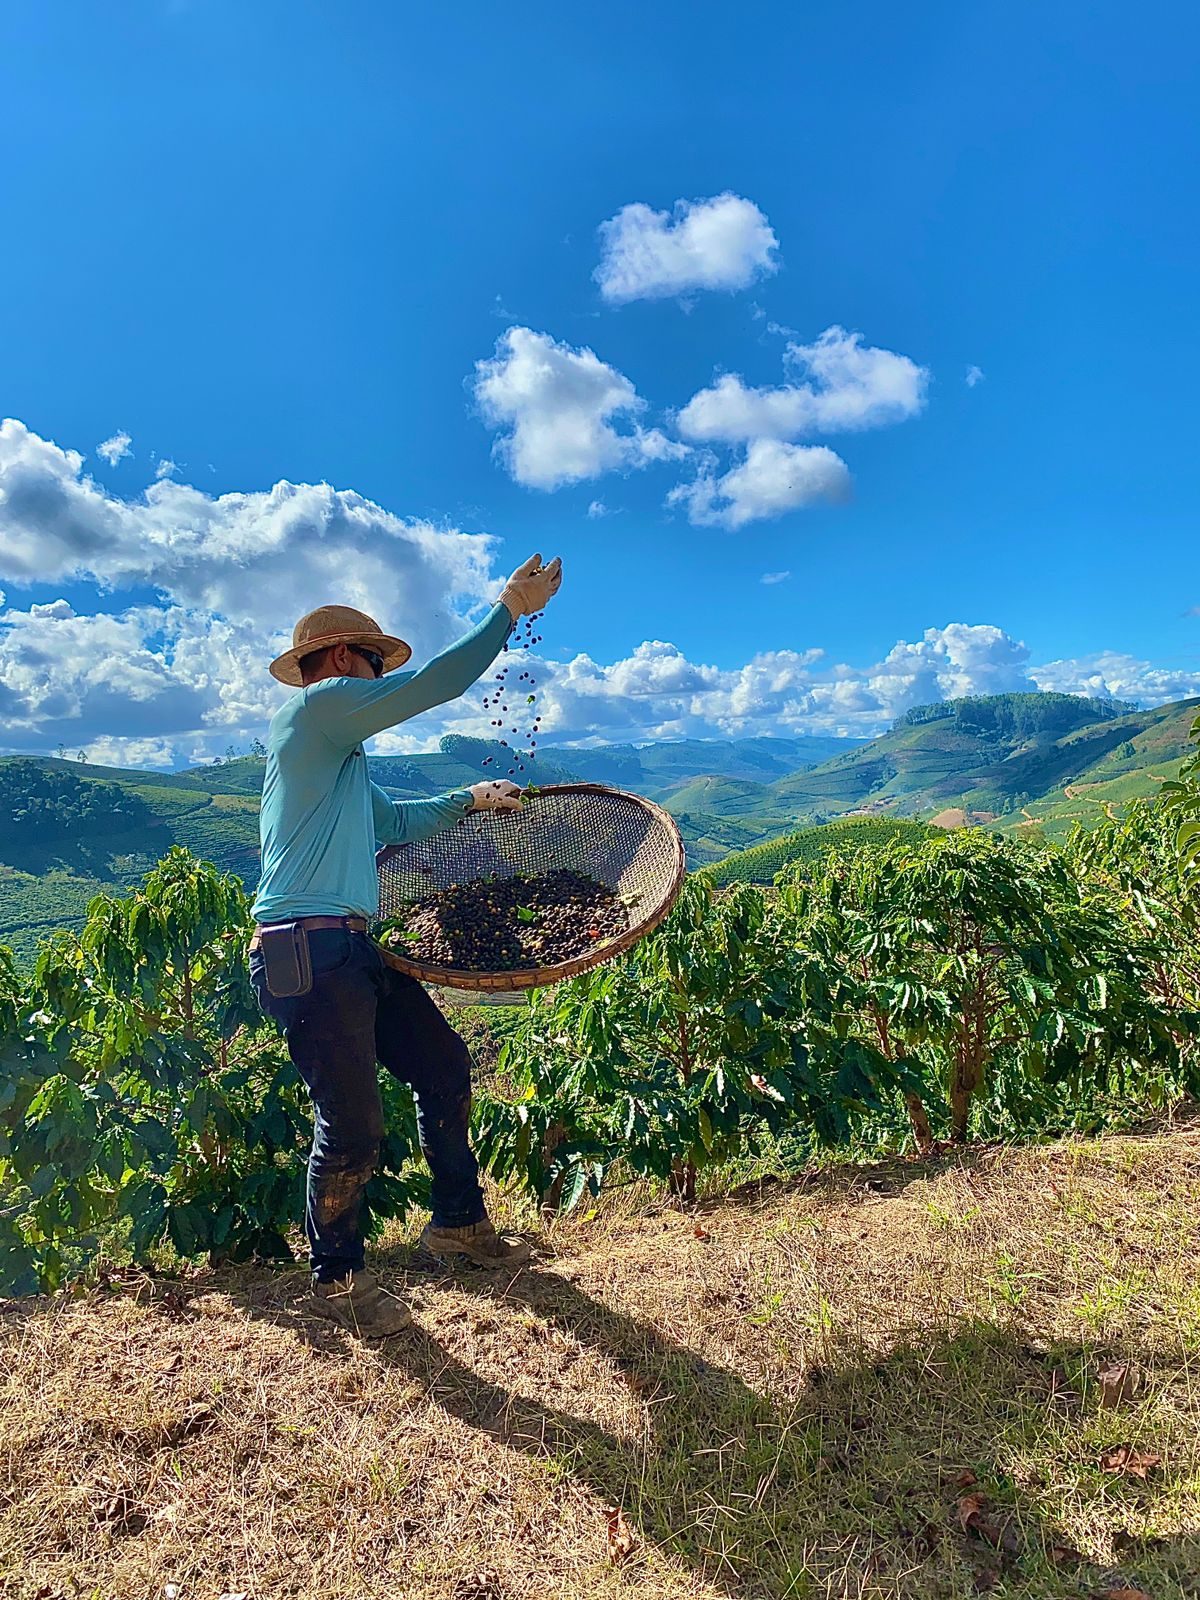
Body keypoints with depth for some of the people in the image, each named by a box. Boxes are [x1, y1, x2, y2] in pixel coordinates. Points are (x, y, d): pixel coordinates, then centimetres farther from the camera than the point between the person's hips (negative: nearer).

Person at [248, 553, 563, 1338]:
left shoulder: (340, 752, 24)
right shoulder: (317, 707, -7)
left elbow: (392, 821, 34)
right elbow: (436, 683, -15)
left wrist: (469, 801, 26)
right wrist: (512, 609, -6)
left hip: (353, 949, 11)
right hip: (306, 951, -11)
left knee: (445, 1065, 14)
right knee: (354, 1125, -2)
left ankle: (459, 1221, 31)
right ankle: (337, 1278, 22)